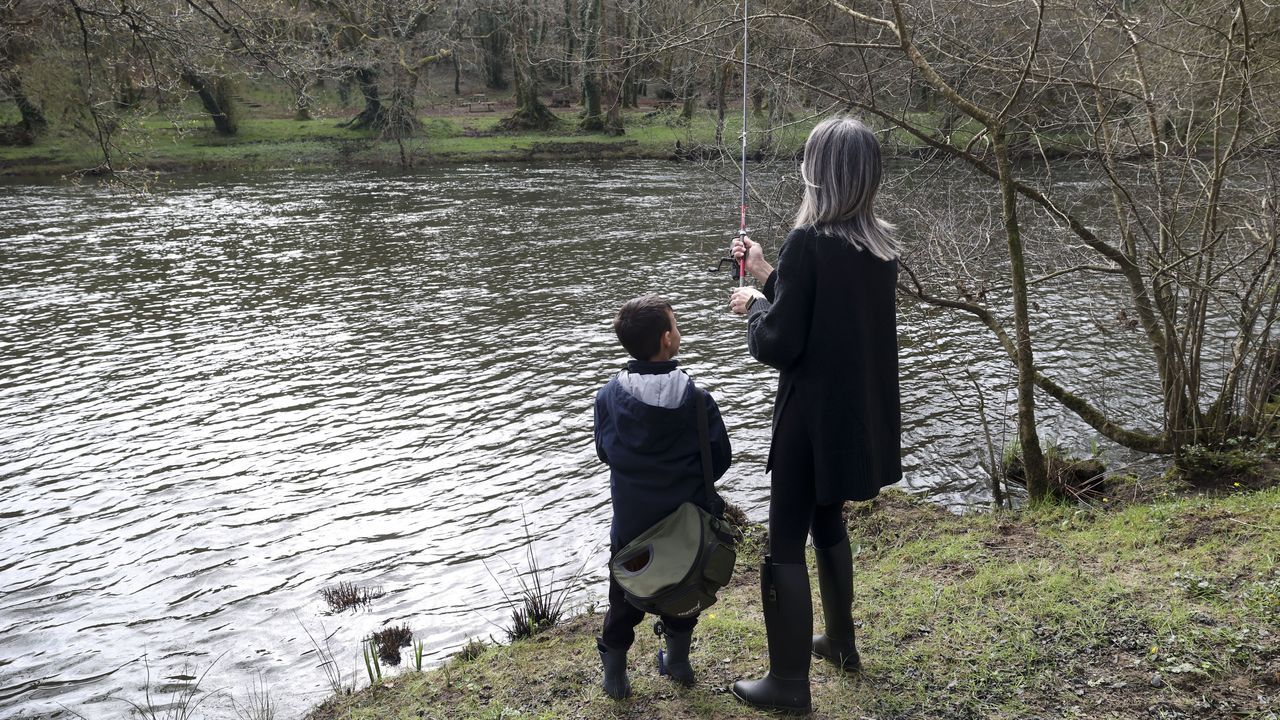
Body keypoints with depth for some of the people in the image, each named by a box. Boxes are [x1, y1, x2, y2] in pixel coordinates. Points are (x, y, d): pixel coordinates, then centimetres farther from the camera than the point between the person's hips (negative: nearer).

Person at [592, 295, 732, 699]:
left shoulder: (609, 396, -12)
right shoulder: (695, 399, -16)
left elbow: (604, 452, 1)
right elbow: (720, 458, -7)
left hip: (631, 520, 1)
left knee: (626, 597, 17)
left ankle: (614, 673, 24)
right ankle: (677, 661, 34)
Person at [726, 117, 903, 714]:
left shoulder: (808, 243, -21)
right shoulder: (881, 245, 2)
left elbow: (778, 345, -20)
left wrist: (753, 305, -1)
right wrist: (769, 276, 16)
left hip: (815, 416, -8)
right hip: (862, 412, 8)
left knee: (785, 546, 3)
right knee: (828, 525, 26)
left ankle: (788, 683, 12)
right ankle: (840, 642, 40)